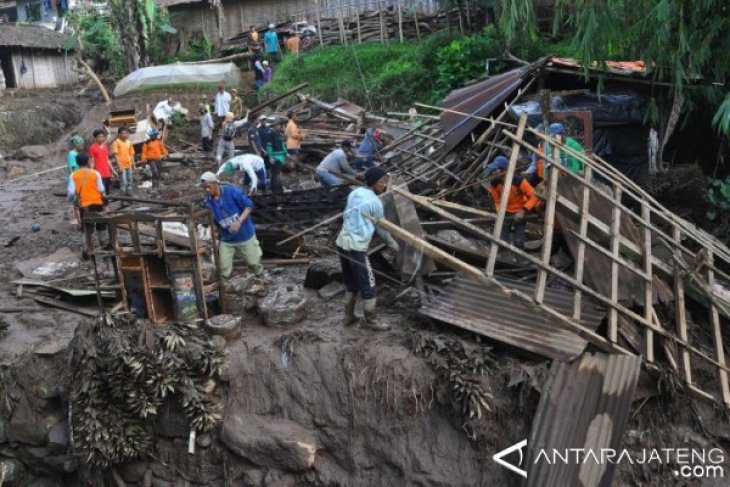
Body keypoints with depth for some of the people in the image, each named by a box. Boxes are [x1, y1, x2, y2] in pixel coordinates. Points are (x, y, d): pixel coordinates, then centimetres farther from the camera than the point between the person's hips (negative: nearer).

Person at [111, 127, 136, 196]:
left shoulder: (129, 142, 10)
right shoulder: (116, 142, -7)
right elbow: (115, 155, -12)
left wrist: (133, 165, 12)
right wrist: (119, 166, -19)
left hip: (129, 165, 6)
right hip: (122, 166, -6)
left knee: (130, 182, 12)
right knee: (124, 183, -8)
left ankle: (129, 195, 23)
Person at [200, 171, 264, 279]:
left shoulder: (233, 192, -20)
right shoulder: (207, 202, -9)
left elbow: (249, 206, -17)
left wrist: (239, 222, -29)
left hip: (244, 235, -2)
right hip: (226, 239, 2)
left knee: (253, 262, 15)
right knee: (224, 270, 5)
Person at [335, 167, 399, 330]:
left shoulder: (355, 192, 12)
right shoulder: (375, 201, -8)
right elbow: (381, 226, 3)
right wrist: (392, 243, 19)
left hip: (342, 242, 8)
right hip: (357, 246, -8)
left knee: (351, 282, 21)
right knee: (367, 285, 5)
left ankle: (349, 317, 29)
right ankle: (371, 320, 16)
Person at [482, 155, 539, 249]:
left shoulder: (518, 181, -28)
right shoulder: (494, 183, -16)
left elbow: (533, 196, -20)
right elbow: (497, 201, -1)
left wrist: (523, 211, -29)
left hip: (519, 213, -4)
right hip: (505, 213, 4)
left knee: (518, 242, -9)